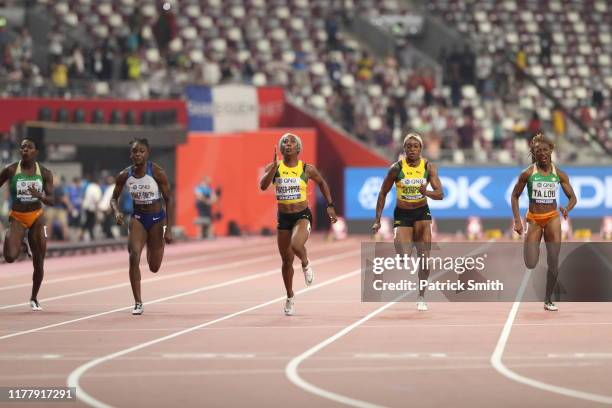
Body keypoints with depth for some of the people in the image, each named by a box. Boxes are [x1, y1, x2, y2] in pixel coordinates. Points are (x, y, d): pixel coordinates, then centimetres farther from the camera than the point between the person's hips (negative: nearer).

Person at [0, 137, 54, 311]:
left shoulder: (44, 173, -3)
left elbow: (51, 200, -7)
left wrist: (39, 196, -28)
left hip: (36, 218, 2)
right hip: (17, 218, -2)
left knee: (39, 263, 4)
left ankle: (34, 298, 24)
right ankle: (20, 244, 11)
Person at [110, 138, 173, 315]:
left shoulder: (157, 173, -17)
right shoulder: (124, 175, -9)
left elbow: (168, 200, -10)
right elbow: (114, 198, 5)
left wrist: (169, 229, -14)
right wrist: (117, 212, -19)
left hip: (156, 219, -1)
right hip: (137, 218, 1)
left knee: (154, 267, 7)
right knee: (134, 257, -19)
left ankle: (151, 246, 47)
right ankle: (138, 303, -10)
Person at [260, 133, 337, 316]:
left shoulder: (307, 169, -4)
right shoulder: (274, 167, -3)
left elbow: (322, 183, 14)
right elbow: (263, 186, -20)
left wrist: (330, 205, 11)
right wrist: (275, 166, -27)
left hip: (302, 216, -2)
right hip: (283, 218, 2)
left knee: (296, 245, -32)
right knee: (287, 261, 10)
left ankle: (306, 264, 4)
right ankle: (290, 298, 30)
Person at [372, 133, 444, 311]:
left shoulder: (429, 167, -8)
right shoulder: (397, 168, -12)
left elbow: (440, 194, -12)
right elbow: (383, 193, -2)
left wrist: (427, 193, -34)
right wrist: (377, 220, -5)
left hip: (422, 212, 2)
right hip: (402, 215, -1)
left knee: (424, 257, -6)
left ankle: (421, 297, 10)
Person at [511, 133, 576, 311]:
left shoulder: (559, 174, -1)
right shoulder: (528, 173, -6)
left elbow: (573, 197, 3)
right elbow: (514, 196, 2)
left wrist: (567, 209, -20)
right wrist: (517, 221, -7)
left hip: (552, 218, 1)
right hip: (534, 219, -1)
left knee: (554, 263, -4)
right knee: (530, 265, -9)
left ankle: (548, 299, 11)